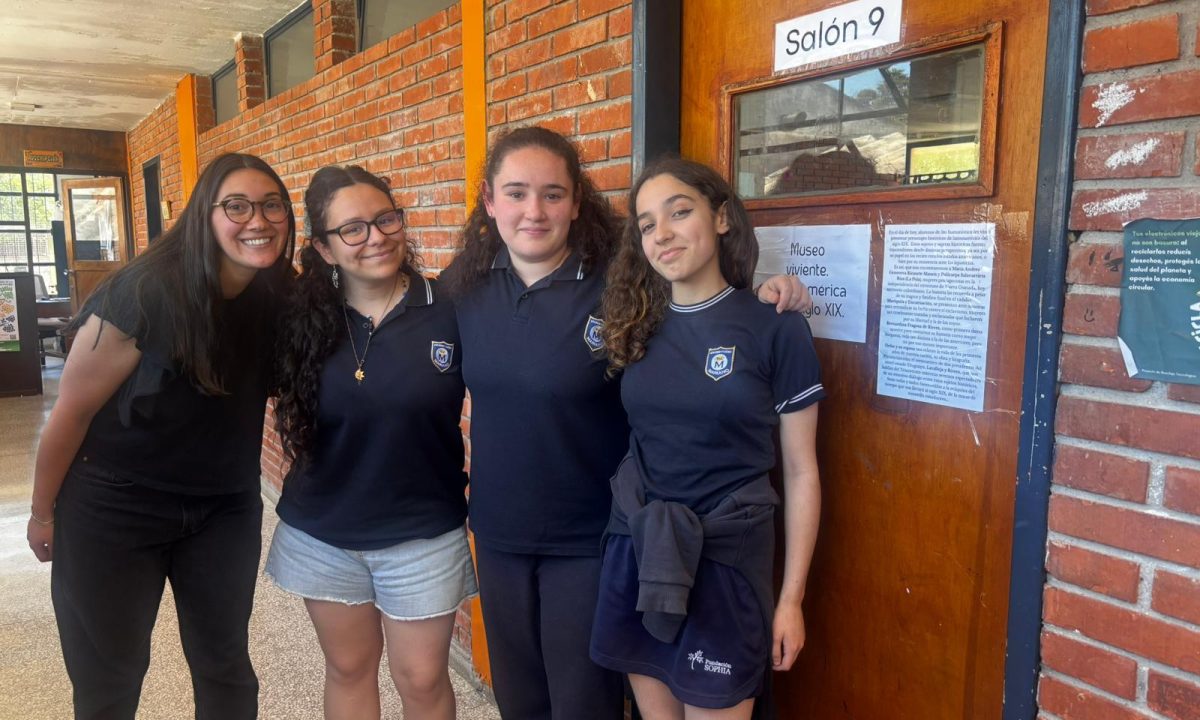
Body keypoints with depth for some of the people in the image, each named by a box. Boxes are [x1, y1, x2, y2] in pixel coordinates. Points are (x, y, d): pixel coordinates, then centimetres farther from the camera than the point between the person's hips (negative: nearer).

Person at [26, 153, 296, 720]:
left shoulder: (280, 299, -9)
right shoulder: (144, 294, -22)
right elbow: (73, 408, -12)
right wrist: (43, 513, -3)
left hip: (226, 511, 4)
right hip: (113, 510, -3)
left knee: (225, 664, 16)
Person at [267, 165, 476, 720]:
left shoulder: (451, 311, -14)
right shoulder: (302, 320, -6)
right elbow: (293, 417, 7)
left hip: (423, 534, -2)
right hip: (321, 533, 3)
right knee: (348, 668, 20)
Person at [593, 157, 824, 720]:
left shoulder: (777, 328, -8)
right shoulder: (636, 325, 3)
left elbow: (800, 473, -4)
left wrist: (791, 597, -3)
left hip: (727, 560, -3)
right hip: (636, 553, 4)